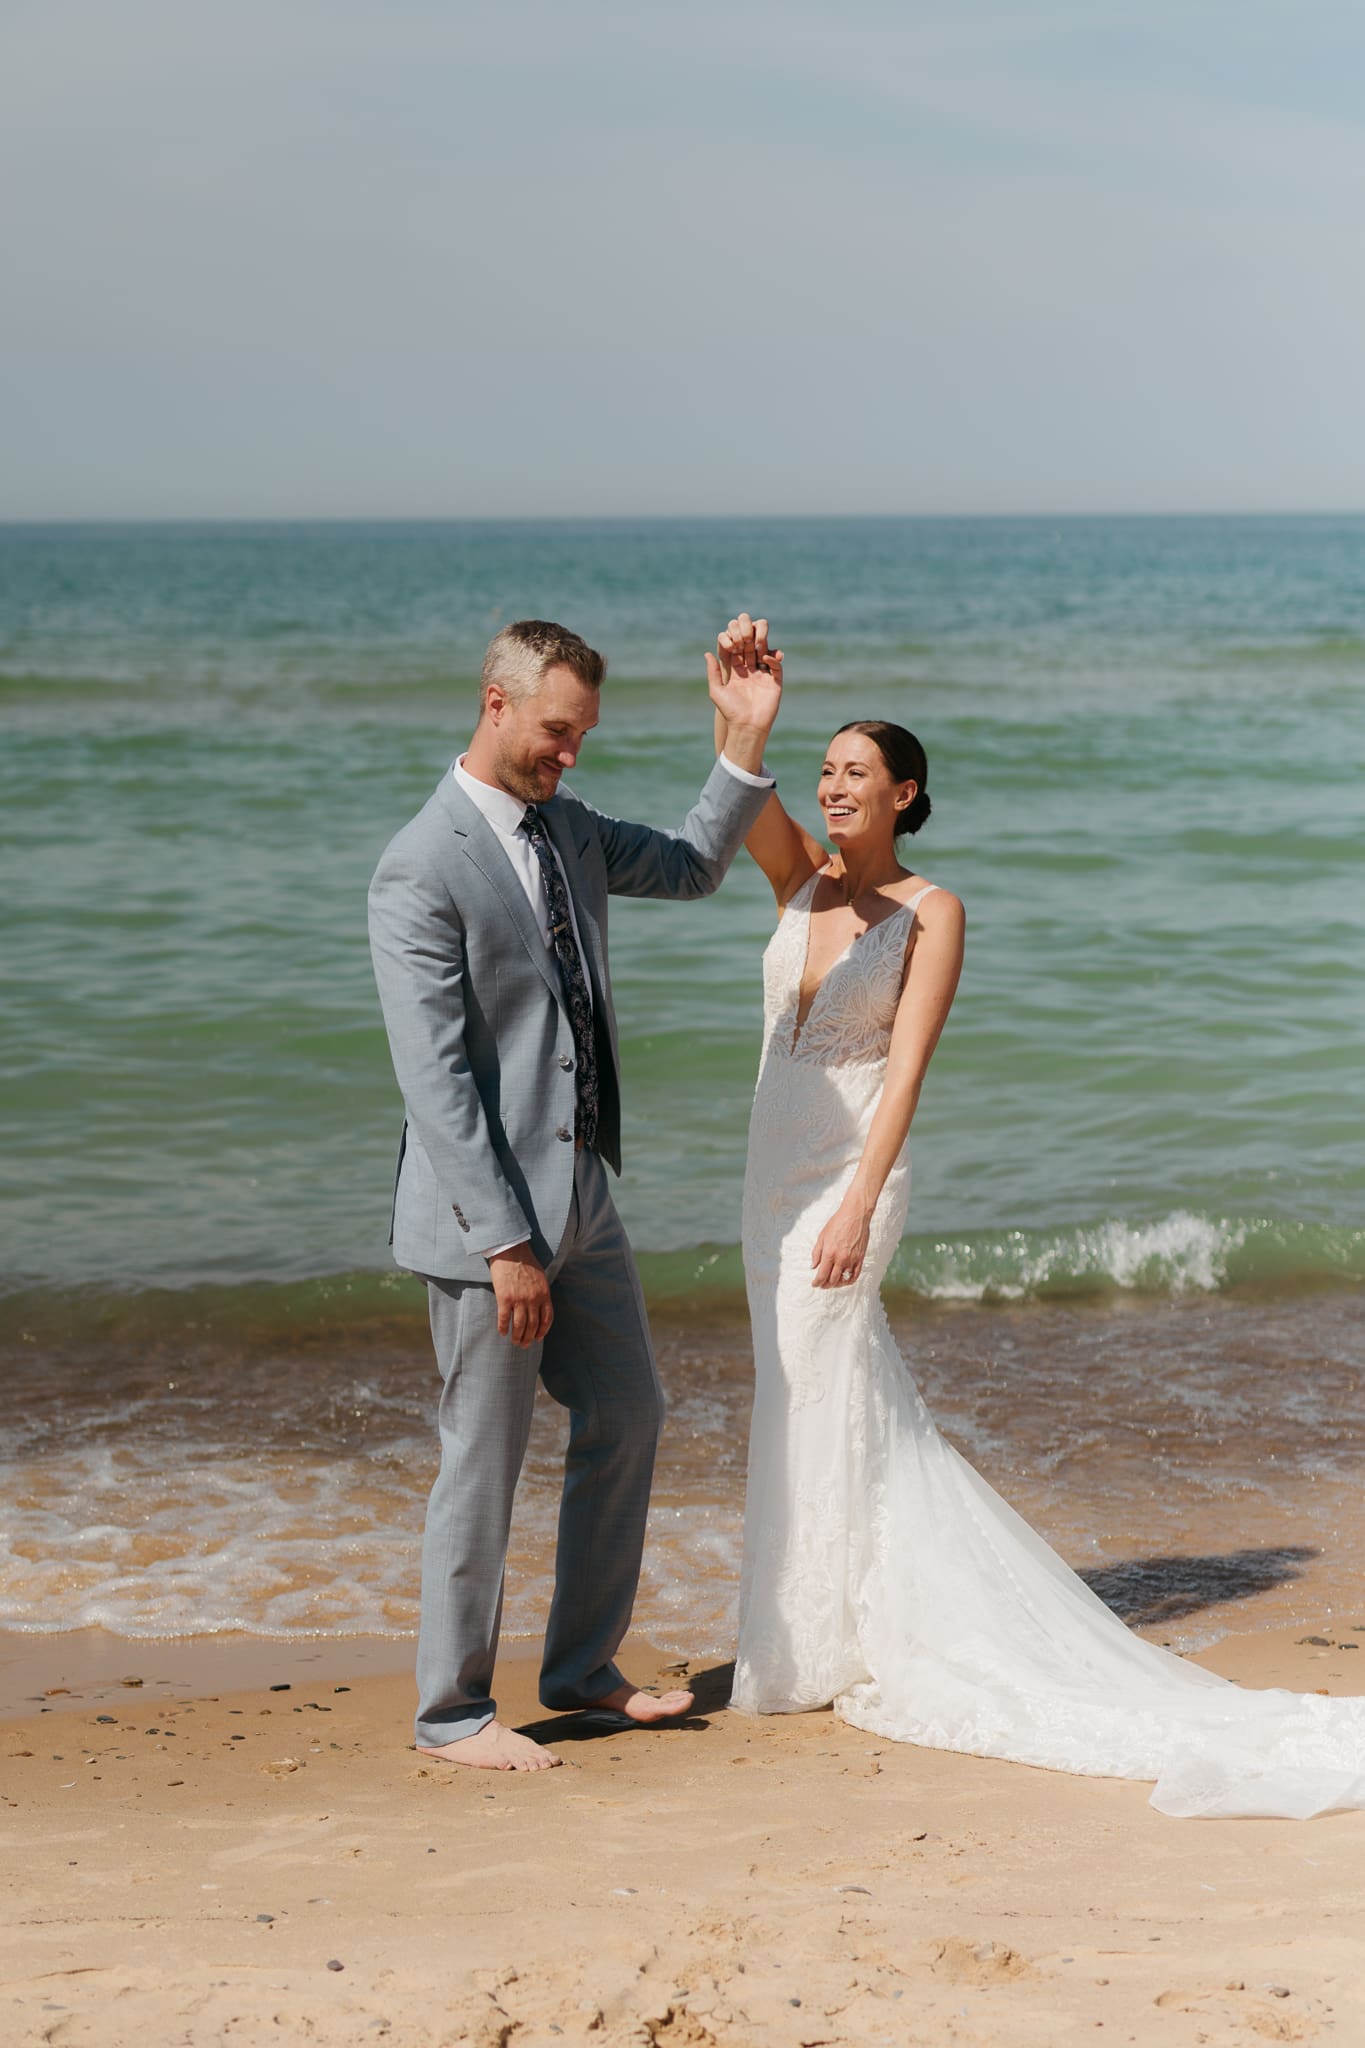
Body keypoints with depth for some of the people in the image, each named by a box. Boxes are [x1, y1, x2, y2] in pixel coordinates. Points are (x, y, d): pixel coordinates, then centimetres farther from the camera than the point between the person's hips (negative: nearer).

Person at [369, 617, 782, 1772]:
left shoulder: (566, 828, 9)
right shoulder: (422, 871, -17)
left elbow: (691, 868, 25)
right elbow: (436, 1077, -20)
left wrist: (748, 743, 10)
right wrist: (505, 1243, -21)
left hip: (580, 1195, 9)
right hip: (488, 1211, -9)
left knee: (627, 1417, 15)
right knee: (485, 1459, 1)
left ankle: (583, 1665, 30)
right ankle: (452, 1713, 15)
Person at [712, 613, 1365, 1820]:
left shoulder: (930, 912, -9)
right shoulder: (802, 875, 8)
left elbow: (905, 1068, -16)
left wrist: (857, 1205, -25)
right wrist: (735, 701, -28)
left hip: (847, 1171, -7)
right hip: (774, 1167, 7)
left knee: (819, 1399, -3)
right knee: (829, 1397, 12)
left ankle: (816, 1646, 8)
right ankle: (874, 1628, 24)